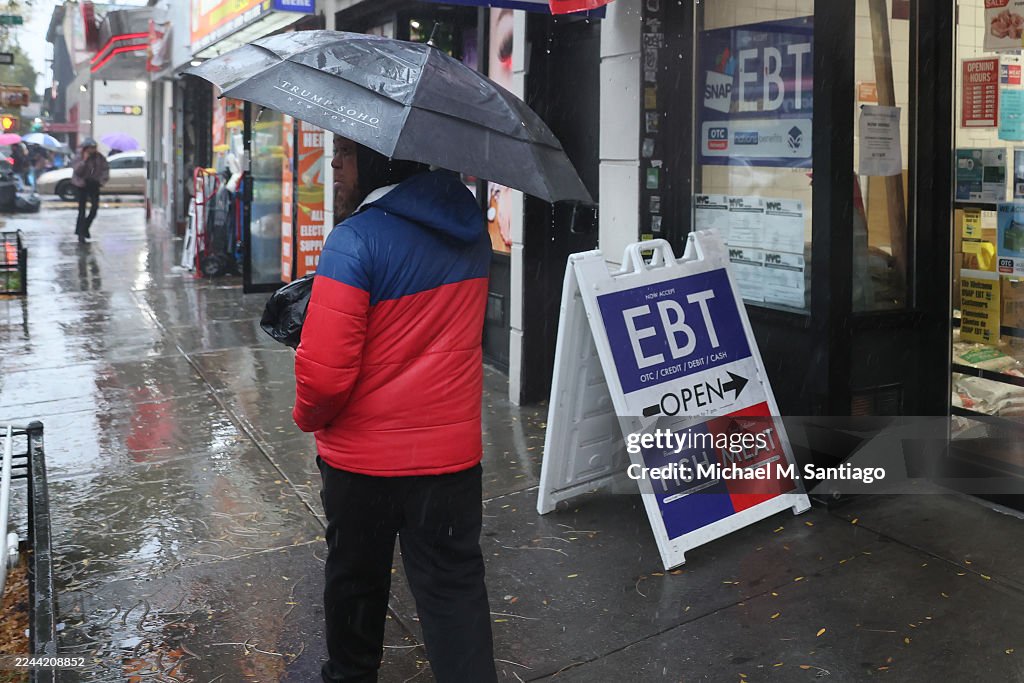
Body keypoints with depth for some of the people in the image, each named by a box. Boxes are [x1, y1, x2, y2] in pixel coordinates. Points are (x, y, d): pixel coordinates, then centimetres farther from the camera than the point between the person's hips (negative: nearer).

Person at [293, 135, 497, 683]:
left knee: (355, 578, 18)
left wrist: (309, 415, -5)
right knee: (454, 586, 11)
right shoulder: (471, 229, 0)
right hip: (453, 450, 4)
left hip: (363, 455, -4)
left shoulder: (356, 240, -21)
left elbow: (323, 369, -24)